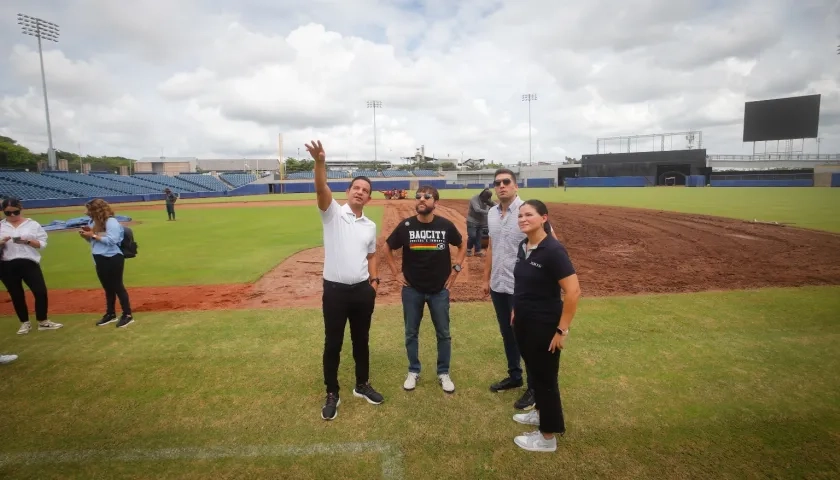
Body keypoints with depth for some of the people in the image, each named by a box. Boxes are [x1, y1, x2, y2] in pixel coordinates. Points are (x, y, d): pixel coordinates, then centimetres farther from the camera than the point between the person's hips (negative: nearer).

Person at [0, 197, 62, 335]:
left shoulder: (32, 224, 2)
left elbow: (43, 244, 0)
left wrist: (28, 241, -16)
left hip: (29, 263, -1)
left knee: (41, 292, -4)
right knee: (16, 295, 10)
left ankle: (43, 322, 12)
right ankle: (25, 323, 24)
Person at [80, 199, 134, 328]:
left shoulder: (111, 222, -15)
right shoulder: (94, 222, 9)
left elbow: (111, 240, -25)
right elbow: (93, 241, 18)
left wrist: (93, 235, -20)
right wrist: (86, 235, -1)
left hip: (113, 259, -8)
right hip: (99, 260, 8)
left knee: (117, 287, -3)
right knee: (108, 288, 17)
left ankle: (127, 315, 6)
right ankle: (110, 314, 28)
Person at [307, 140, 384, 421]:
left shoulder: (370, 226, 10)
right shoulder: (333, 213, -4)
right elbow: (321, 190, -23)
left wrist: (374, 280, 5)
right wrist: (320, 162, -39)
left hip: (363, 290, 4)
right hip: (335, 289, -4)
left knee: (361, 340, 16)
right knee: (333, 344, 6)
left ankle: (362, 386, 34)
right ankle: (332, 395, 22)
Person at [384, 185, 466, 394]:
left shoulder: (446, 225, -7)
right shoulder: (405, 225, -7)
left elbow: (462, 246, 10)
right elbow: (387, 248, 7)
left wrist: (456, 269, 1)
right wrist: (396, 273, 2)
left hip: (439, 289, 0)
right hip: (412, 289, 0)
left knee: (443, 334, 10)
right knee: (411, 333, 12)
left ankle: (443, 373, 27)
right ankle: (413, 371, 30)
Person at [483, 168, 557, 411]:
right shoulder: (492, 213, 7)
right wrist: (487, 278, 17)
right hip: (498, 286, 7)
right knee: (507, 334, 20)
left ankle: (534, 387, 21)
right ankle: (514, 375, 38)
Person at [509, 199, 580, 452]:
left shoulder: (553, 250, -22)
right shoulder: (523, 246, 3)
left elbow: (573, 291, -24)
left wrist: (562, 330, -21)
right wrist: (517, 310, 18)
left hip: (544, 325, -8)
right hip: (523, 322, 8)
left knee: (545, 376, 6)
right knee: (533, 370, 23)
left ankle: (548, 436, 23)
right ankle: (541, 412, 45)